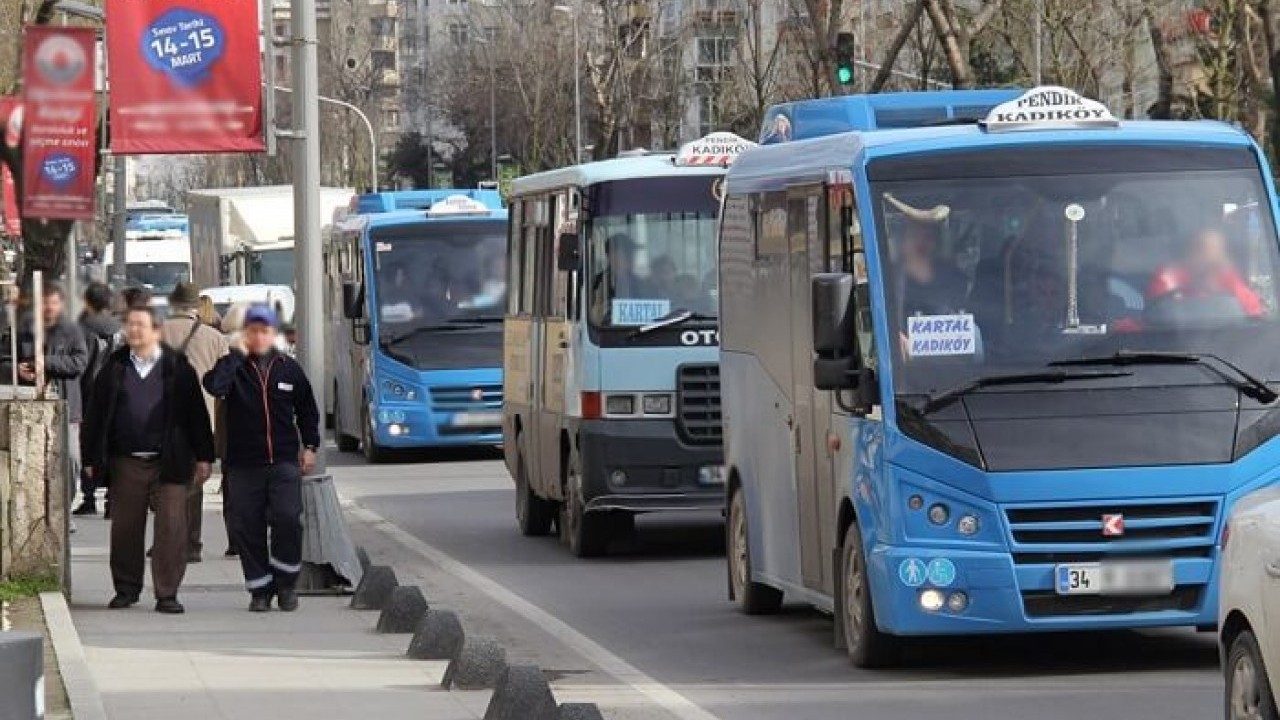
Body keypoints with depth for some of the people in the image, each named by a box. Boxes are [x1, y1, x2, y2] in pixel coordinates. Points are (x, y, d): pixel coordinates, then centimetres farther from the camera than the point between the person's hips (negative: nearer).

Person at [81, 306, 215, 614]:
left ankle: (167, 593, -1)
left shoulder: (177, 367, 2)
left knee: (171, 526, -6)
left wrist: (203, 457, 2)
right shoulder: (114, 367, 8)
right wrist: (92, 458, 5)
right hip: (126, 463, 2)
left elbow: (196, 412, 4)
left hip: (170, 461, -2)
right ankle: (127, 588, 20)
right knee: (125, 528, 7)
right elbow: (96, 414, 9)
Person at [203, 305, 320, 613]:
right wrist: (237, 355, -14)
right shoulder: (234, 367, 1)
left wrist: (309, 446, 11)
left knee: (287, 518, -14)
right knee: (247, 527, 1)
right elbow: (214, 386, -22)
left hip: (284, 461, 0)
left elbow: (307, 410, 18)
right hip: (243, 463, 0)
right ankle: (260, 589, 11)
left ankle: (285, 583, 2)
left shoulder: (289, 368, 8)